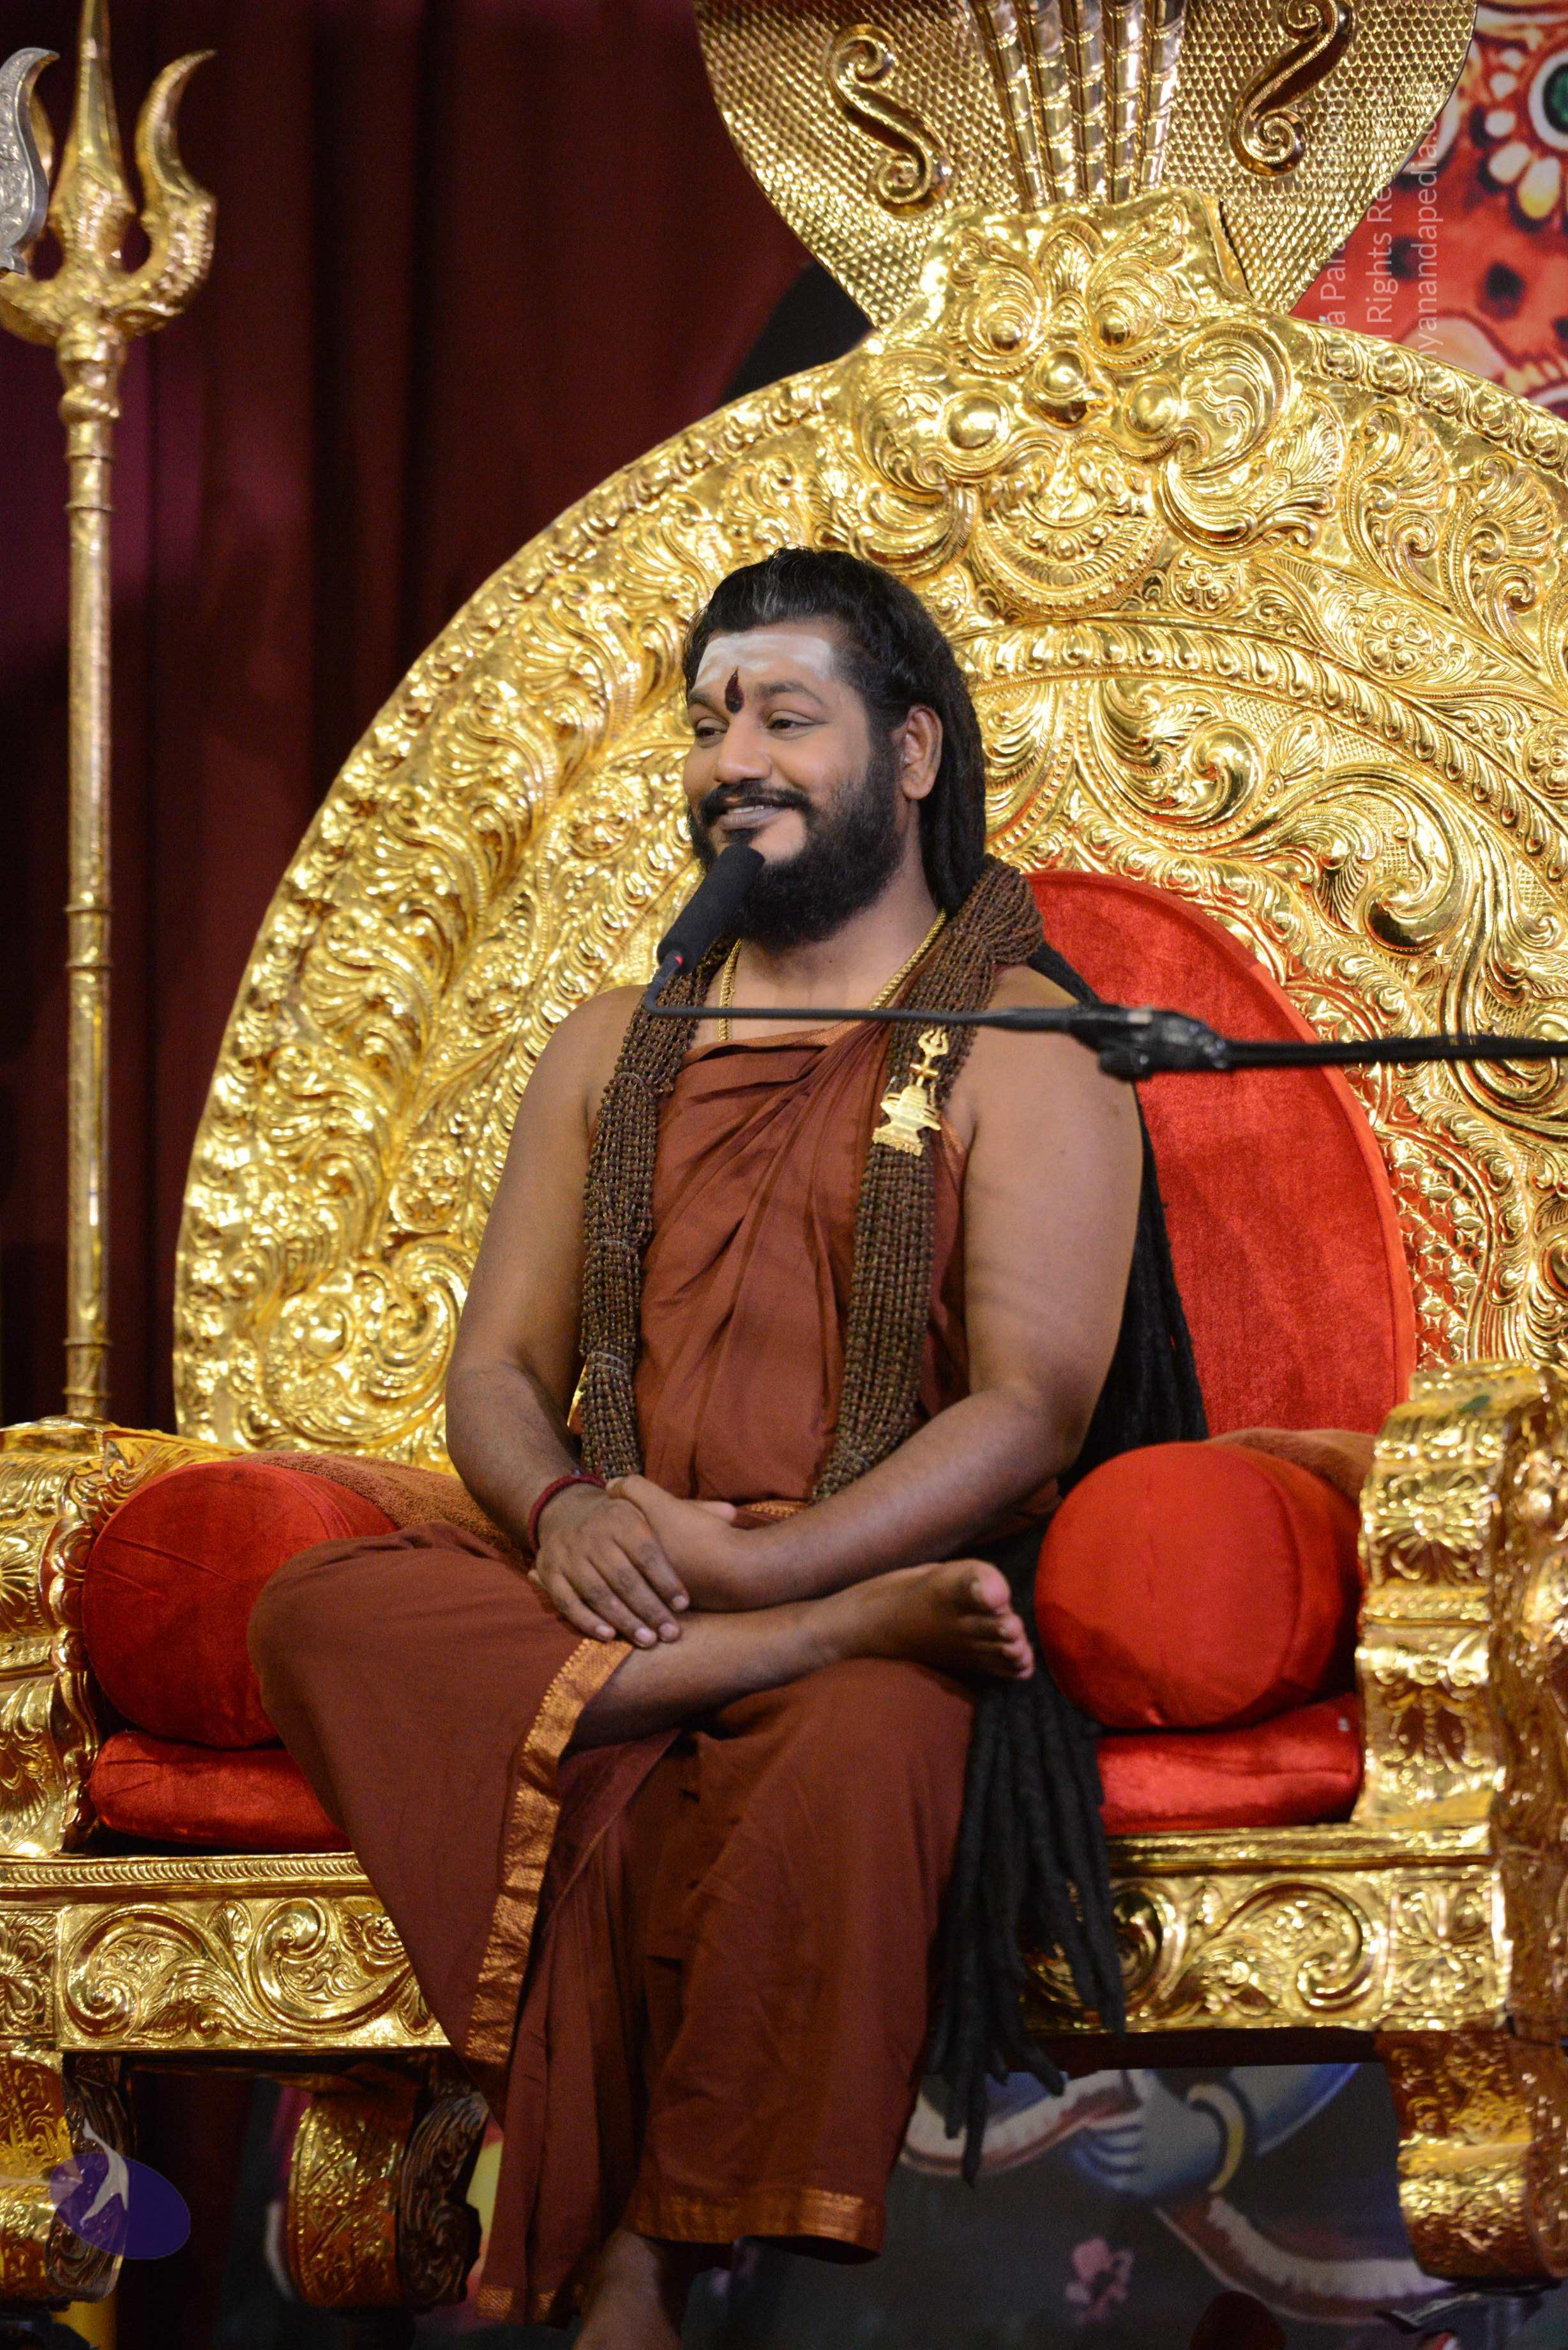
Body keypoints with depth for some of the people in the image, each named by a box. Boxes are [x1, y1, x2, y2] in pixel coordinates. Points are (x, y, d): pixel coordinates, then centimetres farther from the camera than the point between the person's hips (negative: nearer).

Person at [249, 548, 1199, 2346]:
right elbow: (496, 1371, 17)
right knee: (322, 1619, -26)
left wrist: (763, 1561, -19)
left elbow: (1034, 1406, -7)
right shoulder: (614, 1049, 23)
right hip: (618, 1584, 4)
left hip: (869, 1580, -4)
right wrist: (559, 1514, -9)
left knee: (864, 1750, -40)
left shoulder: (1022, 1050, 5)